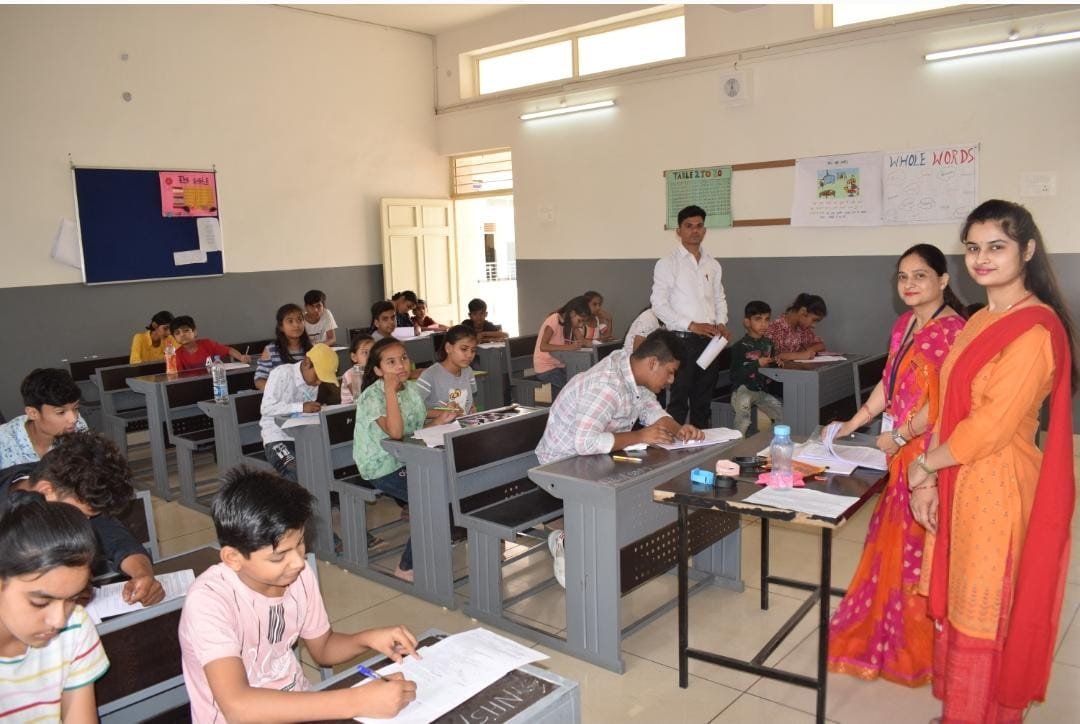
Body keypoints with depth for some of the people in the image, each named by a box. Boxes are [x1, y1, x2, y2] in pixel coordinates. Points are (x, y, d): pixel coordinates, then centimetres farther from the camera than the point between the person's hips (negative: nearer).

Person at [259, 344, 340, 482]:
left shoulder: (313, 382, 5)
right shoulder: (282, 373, -14)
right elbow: (266, 408, -23)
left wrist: (317, 410, -11)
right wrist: (301, 407, -31)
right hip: (277, 438, -6)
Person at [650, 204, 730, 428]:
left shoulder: (712, 264, 13)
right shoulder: (667, 263, -5)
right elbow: (659, 304, -11)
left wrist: (721, 323, 0)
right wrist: (692, 325, -17)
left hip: (710, 340, 6)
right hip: (682, 340, -5)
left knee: (703, 400, 13)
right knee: (679, 400, -2)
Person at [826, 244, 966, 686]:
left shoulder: (952, 329, -16)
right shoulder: (905, 324, 10)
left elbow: (945, 401, -21)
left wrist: (899, 437, -14)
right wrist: (854, 423, 14)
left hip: (930, 452, -8)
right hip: (902, 452, 8)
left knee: (918, 547, 3)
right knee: (894, 540, 17)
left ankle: (916, 644, 21)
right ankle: (885, 629, 34)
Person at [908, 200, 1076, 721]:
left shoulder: (1035, 329, -17)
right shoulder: (980, 322, 12)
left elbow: (991, 424, -20)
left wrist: (924, 463, -7)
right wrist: (927, 478, 2)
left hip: (997, 489, -8)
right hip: (958, 482, 8)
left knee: (985, 614, 7)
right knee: (956, 603, 17)